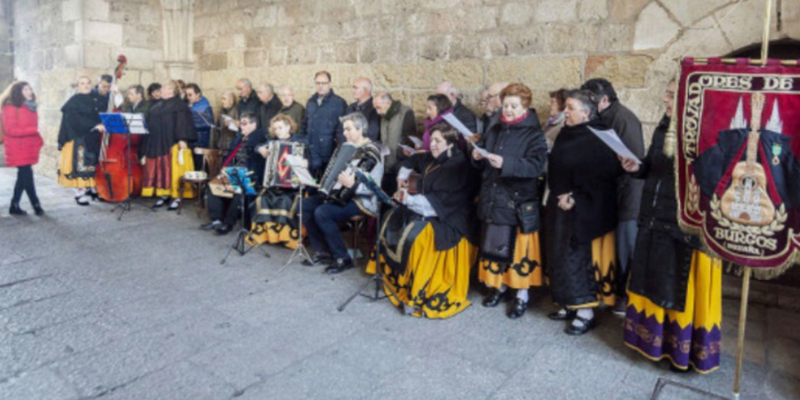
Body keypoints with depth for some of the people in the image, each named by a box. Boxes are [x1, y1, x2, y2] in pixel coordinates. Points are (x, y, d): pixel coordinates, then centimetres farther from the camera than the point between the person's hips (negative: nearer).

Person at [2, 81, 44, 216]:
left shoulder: (30, 107, 14)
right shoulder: (10, 108, -9)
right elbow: (11, 130, -15)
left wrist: (39, 140, 5)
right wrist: (34, 130, -21)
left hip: (29, 147, 7)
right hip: (18, 148, -7)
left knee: (23, 176, 10)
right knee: (27, 175, -6)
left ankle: (14, 206, 19)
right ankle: (36, 205, 0)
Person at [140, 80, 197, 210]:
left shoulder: (179, 105, -5)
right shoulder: (157, 106, 18)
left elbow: (183, 123, -13)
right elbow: (151, 124, 21)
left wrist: (182, 140, -23)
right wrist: (147, 144, 18)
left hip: (171, 143, -8)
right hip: (156, 144, 8)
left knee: (172, 169, -6)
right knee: (159, 169, 7)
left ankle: (177, 197, 0)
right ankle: (164, 195, 15)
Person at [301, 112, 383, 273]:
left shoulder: (371, 153, -14)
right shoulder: (346, 146, 13)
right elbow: (334, 171, 23)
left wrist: (352, 184, -37)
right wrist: (323, 182, 7)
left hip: (360, 201, -9)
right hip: (337, 194, 9)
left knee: (322, 213, -28)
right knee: (305, 205, -6)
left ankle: (342, 258, -12)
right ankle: (322, 251, 4)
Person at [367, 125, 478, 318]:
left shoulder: (458, 166, -16)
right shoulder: (431, 159, 9)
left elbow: (440, 201, -25)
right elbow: (411, 161, 32)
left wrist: (409, 199, -23)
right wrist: (402, 178, 16)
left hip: (447, 220, -9)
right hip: (426, 210, 9)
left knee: (415, 234, -31)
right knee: (392, 220, -5)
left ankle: (418, 295, -24)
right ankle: (395, 276, 0)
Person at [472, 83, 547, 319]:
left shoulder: (533, 134, -6)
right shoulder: (495, 130, 11)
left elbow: (536, 165, -21)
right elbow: (483, 165, 16)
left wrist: (505, 163, -32)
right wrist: (478, 157, -7)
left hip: (518, 202, -5)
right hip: (493, 199, 5)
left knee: (519, 247, 0)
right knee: (494, 244, 12)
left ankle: (522, 295, 15)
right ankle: (499, 285, 30)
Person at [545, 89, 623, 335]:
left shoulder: (600, 138, -12)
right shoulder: (565, 134, 11)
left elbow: (605, 176, -18)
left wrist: (576, 198, -18)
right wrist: (559, 196, -1)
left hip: (587, 211, -7)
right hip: (561, 208, 7)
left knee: (581, 259, -4)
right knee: (561, 257, 10)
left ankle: (587, 312, 7)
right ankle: (570, 305, 22)